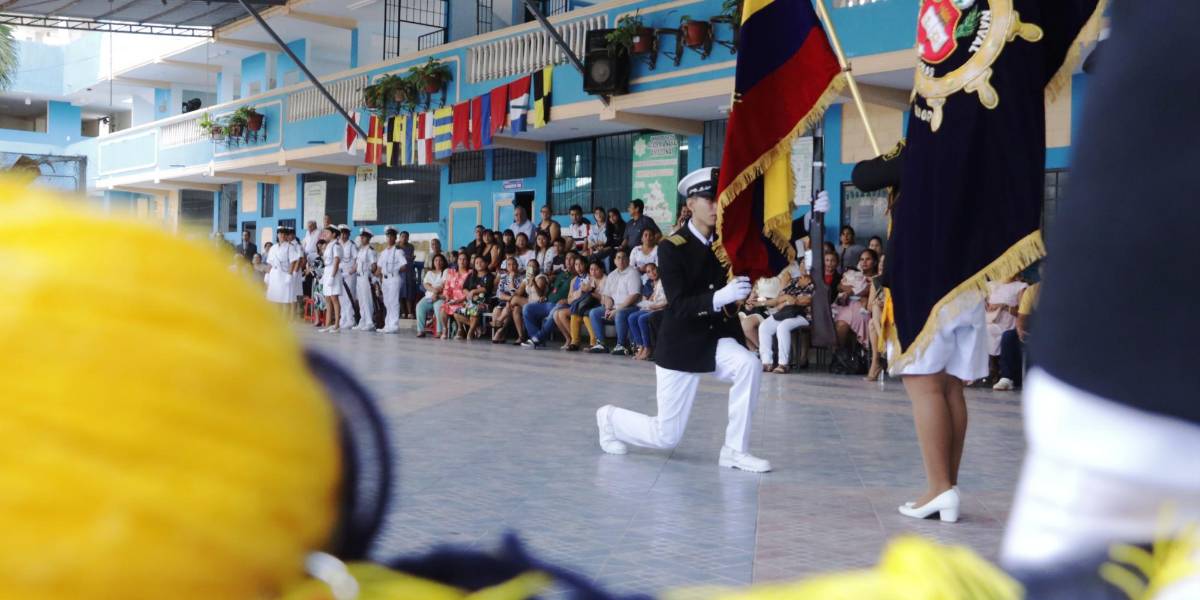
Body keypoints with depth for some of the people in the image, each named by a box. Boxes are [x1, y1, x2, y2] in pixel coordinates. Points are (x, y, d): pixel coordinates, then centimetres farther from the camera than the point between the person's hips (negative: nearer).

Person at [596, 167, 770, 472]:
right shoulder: (672, 247, -15)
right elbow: (679, 307, -24)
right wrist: (720, 297, -41)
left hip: (717, 337, 4)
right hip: (681, 344, -4)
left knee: (749, 365, -30)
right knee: (665, 436, 1)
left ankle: (735, 450, -15)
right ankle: (610, 418, 32)